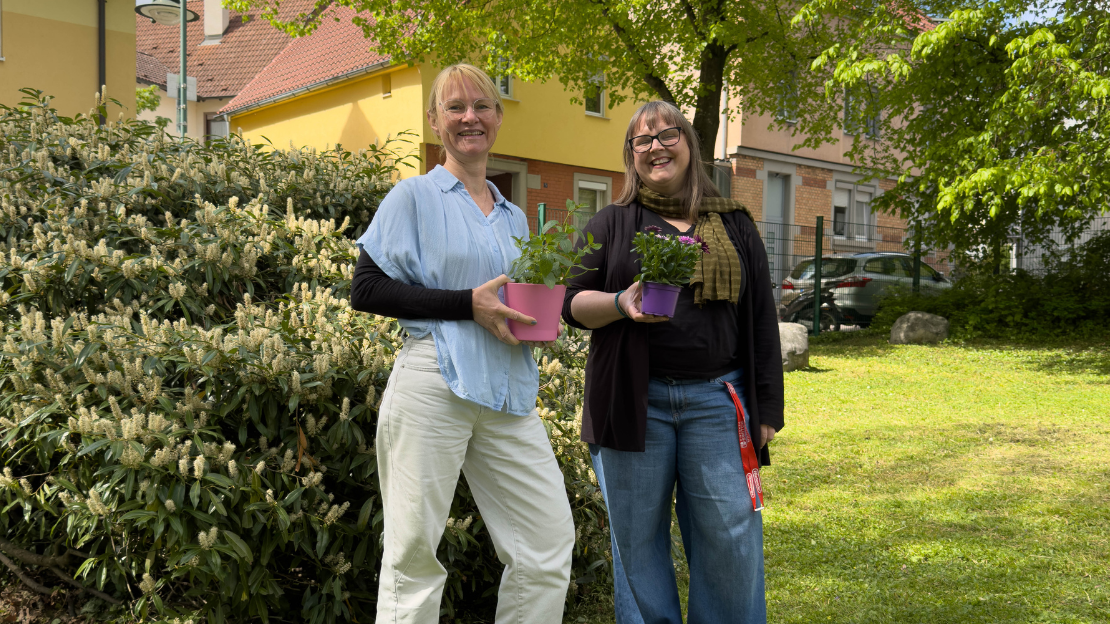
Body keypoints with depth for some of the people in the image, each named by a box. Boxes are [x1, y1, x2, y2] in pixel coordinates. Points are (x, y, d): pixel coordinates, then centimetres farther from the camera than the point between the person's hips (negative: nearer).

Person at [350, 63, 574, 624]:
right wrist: (469, 303, -14)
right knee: (414, 554, 1)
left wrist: (535, 320, 4)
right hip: (433, 385, -5)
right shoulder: (414, 196, 2)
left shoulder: (513, 217, 19)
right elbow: (366, 289, -6)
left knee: (549, 541, 3)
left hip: (507, 393, 6)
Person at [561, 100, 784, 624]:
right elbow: (571, 302, 6)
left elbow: (762, 320, 12)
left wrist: (767, 409, 6)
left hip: (716, 399, 1)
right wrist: (621, 303, -15)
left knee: (731, 537, -1)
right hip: (635, 400, 0)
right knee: (638, 540, 4)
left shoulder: (734, 227, 13)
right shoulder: (612, 223, 11)